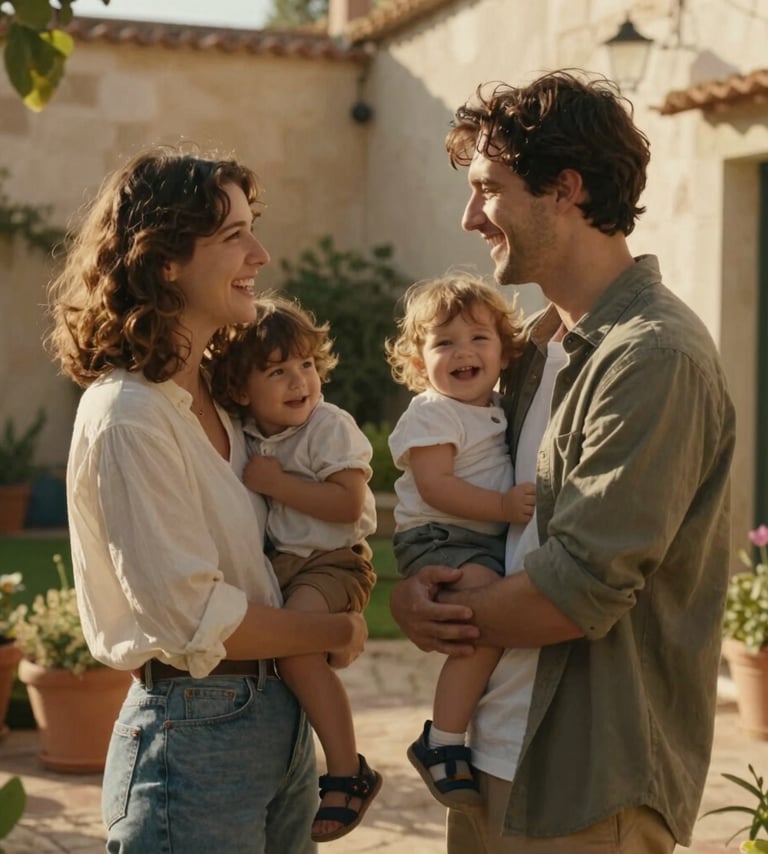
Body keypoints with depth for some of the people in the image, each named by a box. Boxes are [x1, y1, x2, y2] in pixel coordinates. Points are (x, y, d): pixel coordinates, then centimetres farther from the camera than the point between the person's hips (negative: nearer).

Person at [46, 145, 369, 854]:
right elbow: (194, 617, -20)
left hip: (277, 719, 8)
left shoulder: (210, 400, 9)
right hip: (192, 735, -8)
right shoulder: (127, 416, -18)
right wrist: (337, 633, -8)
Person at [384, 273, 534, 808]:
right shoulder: (431, 414, -8)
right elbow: (436, 486, -18)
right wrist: (504, 506, -25)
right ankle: (443, 743, -24)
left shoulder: (499, 409, 17)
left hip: (492, 543, 9)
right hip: (436, 542, -9)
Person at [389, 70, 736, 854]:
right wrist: (415, 589, -6)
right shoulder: (545, 342, 9)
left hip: (586, 790, -8)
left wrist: (441, 612, -7)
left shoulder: (654, 356, -19)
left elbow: (579, 592, -23)